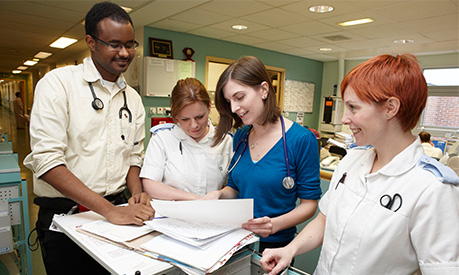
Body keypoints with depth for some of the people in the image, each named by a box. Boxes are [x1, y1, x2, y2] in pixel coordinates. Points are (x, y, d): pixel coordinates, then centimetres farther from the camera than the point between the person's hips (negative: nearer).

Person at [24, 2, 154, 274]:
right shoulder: (58, 83, -10)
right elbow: (46, 160, -19)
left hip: (117, 211, 5)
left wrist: (136, 193, -8)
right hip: (64, 218, -4)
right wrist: (110, 210, -25)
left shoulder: (133, 98, 6)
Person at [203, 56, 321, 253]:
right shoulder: (240, 137, -1)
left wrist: (275, 224, -28)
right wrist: (219, 194, -12)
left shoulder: (301, 139, -18)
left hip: (274, 245, -4)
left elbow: (309, 203, -12)